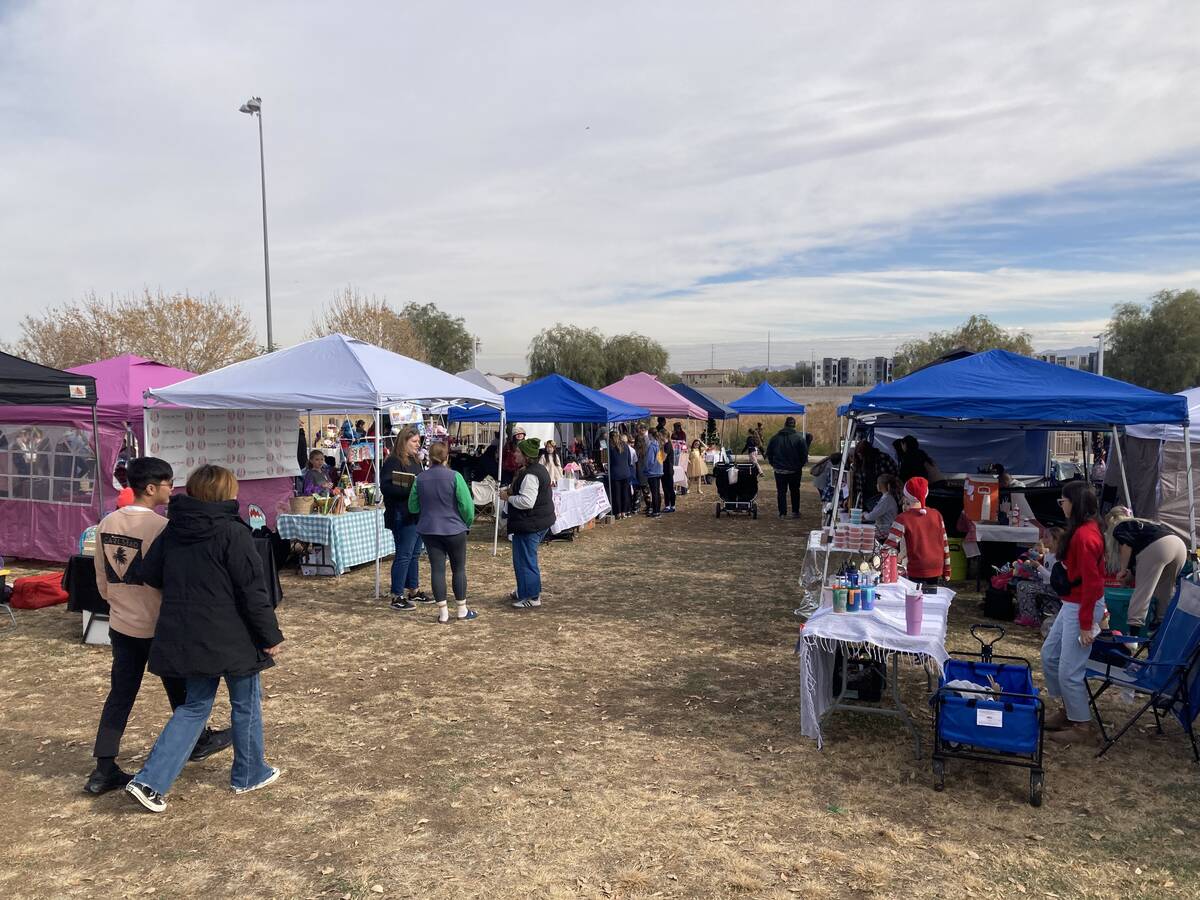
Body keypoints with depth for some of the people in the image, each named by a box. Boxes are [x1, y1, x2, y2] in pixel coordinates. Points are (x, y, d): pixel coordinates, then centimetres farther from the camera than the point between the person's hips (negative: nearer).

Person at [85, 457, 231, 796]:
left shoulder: (107, 524, 1)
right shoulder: (159, 527, -21)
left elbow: (102, 581, 9)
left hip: (121, 625, 6)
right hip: (158, 626, -6)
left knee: (119, 695, 11)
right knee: (180, 689, 14)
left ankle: (104, 769, 11)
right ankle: (197, 741, 33)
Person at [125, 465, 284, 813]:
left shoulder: (172, 531, 2)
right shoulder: (232, 533, -17)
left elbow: (152, 575, 8)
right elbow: (253, 591, -17)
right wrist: (271, 635, -9)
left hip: (185, 638, 6)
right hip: (231, 638, -6)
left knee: (195, 705, 19)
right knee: (246, 703, 14)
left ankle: (149, 780, 9)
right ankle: (249, 775, 28)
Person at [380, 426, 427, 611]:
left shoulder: (415, 460, 17)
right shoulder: (393, 462, -12)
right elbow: (386, 487, -22)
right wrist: (410, 490, -27)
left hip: (417, 515, 9)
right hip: (403, 517, -9)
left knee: (415, 554, 15)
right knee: (404, 555, -6)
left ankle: (413, 590, 26)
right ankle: (397, 596, 0)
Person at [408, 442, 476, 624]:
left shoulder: (420, 479, -3)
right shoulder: (454, 477, -13)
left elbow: (413, 508, 4)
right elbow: (467, 505, -14)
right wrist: (467, 524, 3)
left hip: (429, 530, 3)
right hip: (454, 530, -3)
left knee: (437, 569, 6)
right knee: (459, 569, 10)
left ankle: (443, 613, 8)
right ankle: (462, 611, 17)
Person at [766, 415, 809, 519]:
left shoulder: (776, 437, -2)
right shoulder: (799, 437, -10)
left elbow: (769, 453, 4)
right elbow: (804, 453, -9)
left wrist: (773, 464, 13)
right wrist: (801, 464, 6)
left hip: (779, 470, 1)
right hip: (795, 470, -1)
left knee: (781, 491, 7)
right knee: (795, 491, 15)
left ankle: (782, 513, 5)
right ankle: (795, 512, 17)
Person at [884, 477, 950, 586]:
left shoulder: (903, 519, -10)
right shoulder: (936, 515, 4)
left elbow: (890, 545, -17)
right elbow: (945, 543, 8)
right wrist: (947, 570, 14)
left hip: (917, 571, -5)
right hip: (936, 569, 5)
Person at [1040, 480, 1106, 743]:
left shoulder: (1084, 535, -23)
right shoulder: (1083, 529, 7)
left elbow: (1092, 582, -22)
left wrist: (1085, 624, -19)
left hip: (1082, 607, -10)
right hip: (1072, 603, 10)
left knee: (1069, 670, -1)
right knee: (1050, 656, 18)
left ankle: (1081, 724, 15)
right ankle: (1068, 710, 30)